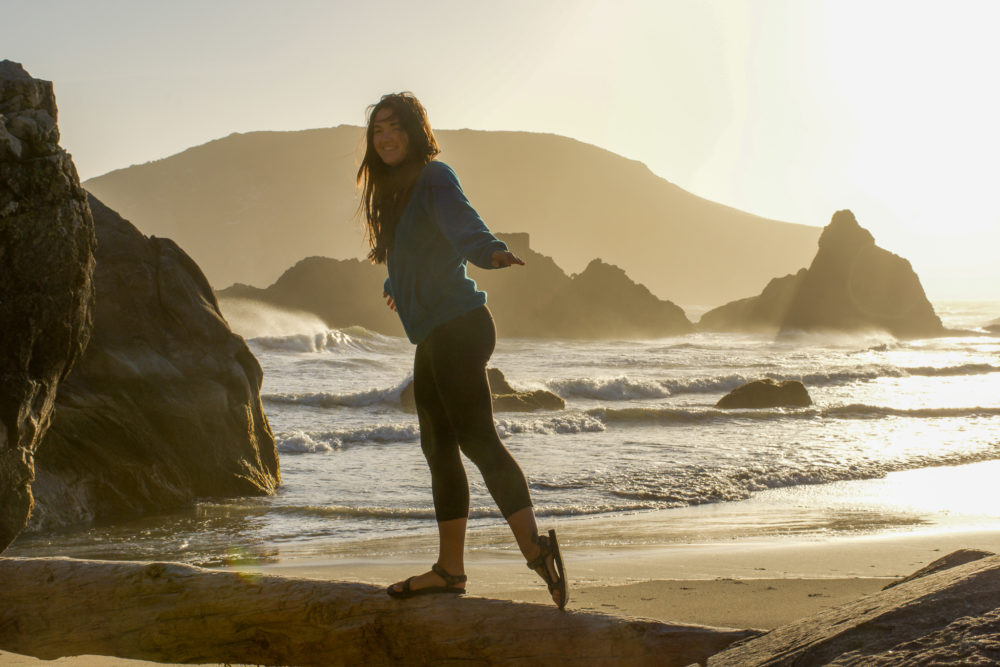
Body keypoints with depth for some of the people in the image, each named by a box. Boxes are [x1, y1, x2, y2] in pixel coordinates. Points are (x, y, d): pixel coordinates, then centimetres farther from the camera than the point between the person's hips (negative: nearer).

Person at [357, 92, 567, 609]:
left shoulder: (433, 178, -7)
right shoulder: (397, 189, 19)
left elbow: (462, 224, -27)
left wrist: (491, 252, -48)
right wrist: (395, 285, 55)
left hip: (456, 326, -9)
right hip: (433, 334, 9)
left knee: (475, 436, -20)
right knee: (439, 447, 10)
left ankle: (534, 546, -27)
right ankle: (449, 569, 15)